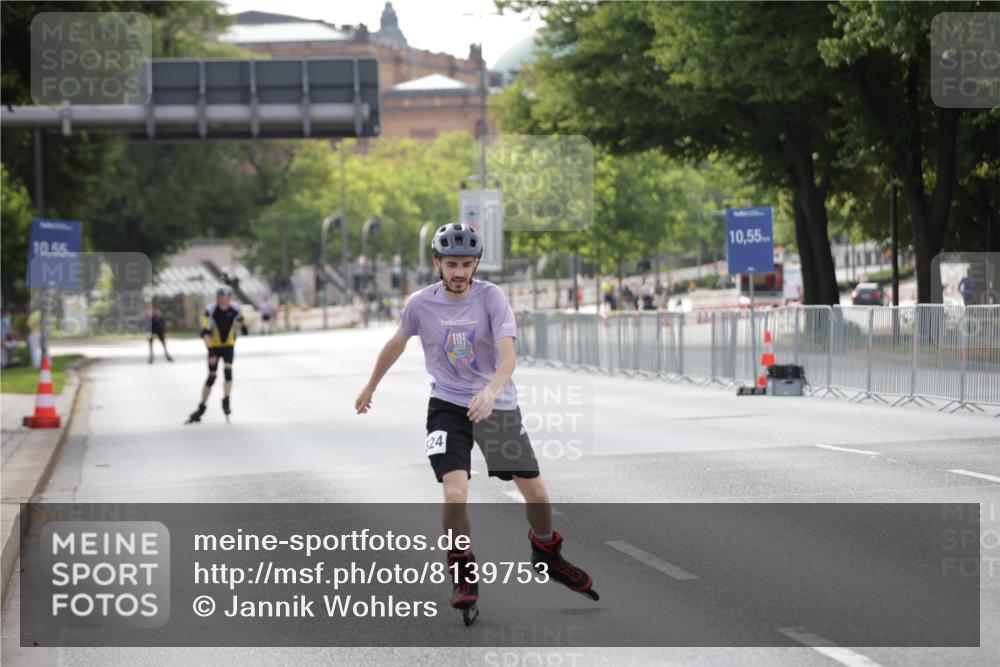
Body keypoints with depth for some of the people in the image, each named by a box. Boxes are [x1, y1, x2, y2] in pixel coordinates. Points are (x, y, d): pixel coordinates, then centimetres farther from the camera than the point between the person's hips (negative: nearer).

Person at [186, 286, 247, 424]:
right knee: (211, 376, 1)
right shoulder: (211, 311, -24)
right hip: (214, 345, -2)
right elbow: (205, 332, -28)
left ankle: (226, 401, -4)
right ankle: (201, 407, 12)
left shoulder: (235, 308, -13)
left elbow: (239, 318, 13)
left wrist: (243, 327, 31)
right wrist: (210, 351, -37)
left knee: (228, 370, -17)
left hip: (228, 345, 2)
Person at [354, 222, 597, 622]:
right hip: (448, 405, 0)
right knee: (455, 493, -20)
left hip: (497, 405, 0)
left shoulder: (491, 297, -14)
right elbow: (397, 343, 11)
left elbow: (507, 356, -25)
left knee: (535, 491, 5)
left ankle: (546, 554, 35)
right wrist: (371, 386, 24)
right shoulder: (420, 304, -9)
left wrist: (491, 390, -44)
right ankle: (463, 575, 1)